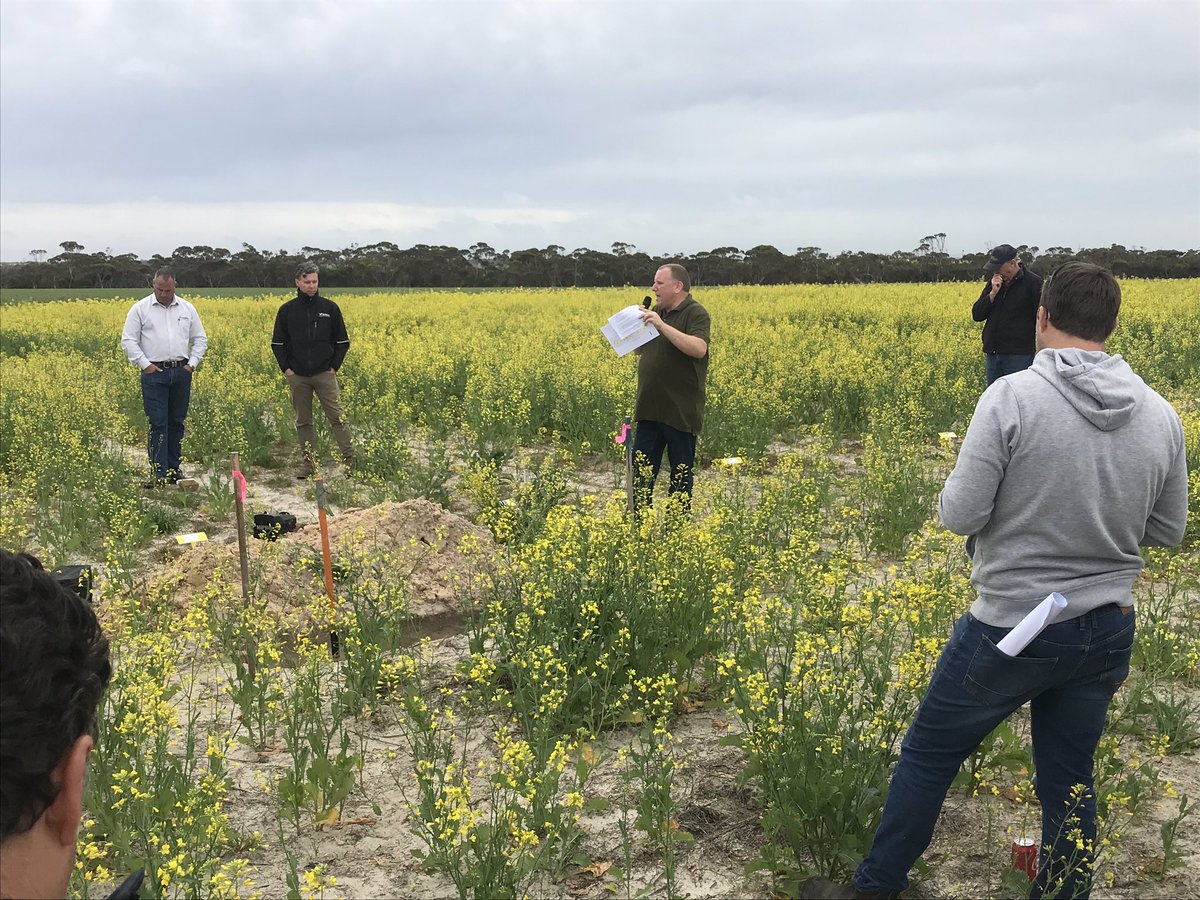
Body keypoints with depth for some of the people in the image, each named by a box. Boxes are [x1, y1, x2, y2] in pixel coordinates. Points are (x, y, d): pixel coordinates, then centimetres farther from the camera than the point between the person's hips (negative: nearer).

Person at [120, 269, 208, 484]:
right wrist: (144, 364, -10)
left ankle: (174, 469, 19)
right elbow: (128, 341, -1)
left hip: (181, 372, 3)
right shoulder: (140, 309, 0)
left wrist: (192, 363, 1)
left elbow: (200, 339, 14)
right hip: (154, 372, -3)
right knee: (158, 423, -6)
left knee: (177, 422, 9)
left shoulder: (187, 309, 9)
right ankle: (160, 474, -6)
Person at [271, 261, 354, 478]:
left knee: (337, 417, -7)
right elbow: (278, 343, 10)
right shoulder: (287, 310, 3)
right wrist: (285, 368, 0)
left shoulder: (330, 308, 1)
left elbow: (342, 341, 7)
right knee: (303, 421, 6)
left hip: (324, 374, -2)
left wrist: (334, 366, -2)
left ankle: (350, 460, -4)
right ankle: (308, 463, 12)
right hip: (297, 376, 2)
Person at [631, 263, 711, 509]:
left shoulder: (696, 314, -9)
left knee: (681, 474, 6)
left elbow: (698, 349, -26)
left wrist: (662, 325, -27)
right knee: (641, 470, 7)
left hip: (680, 412, -7)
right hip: (650, 409, 7)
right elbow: (639, 350, 22)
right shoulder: (656, 311, 13)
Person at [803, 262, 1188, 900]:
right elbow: (1168, 532, 7)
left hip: (1011, 630, -4)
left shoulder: (1012, 398, -20)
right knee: (1070, 780, 18)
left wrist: (976, 485, 3)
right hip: (1107, 633, 5)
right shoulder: (1160, 415, -3)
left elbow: (961, 515, -19)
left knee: (928, 756, 14)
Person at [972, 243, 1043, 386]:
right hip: (993, 354, 6)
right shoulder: (994, 282, 12)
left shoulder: (1033, 282, -6)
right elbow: (976, 315, 8)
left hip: (1019, 355, -6)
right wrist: (993, 293, -6)